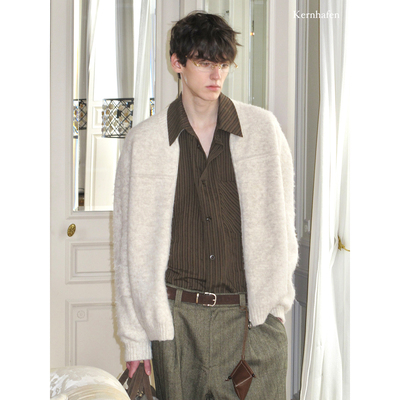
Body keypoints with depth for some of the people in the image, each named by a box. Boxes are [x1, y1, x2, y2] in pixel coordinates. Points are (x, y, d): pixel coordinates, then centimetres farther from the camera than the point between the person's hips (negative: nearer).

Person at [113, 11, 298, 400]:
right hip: (176, 317, 0)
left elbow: (281, 221, 10)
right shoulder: (143, 141, 1)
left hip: (252, 316, 0)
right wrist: (135, 336, 3)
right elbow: (131, 243, 4)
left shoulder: (263, 128, 3)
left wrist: (276, 298, 5)